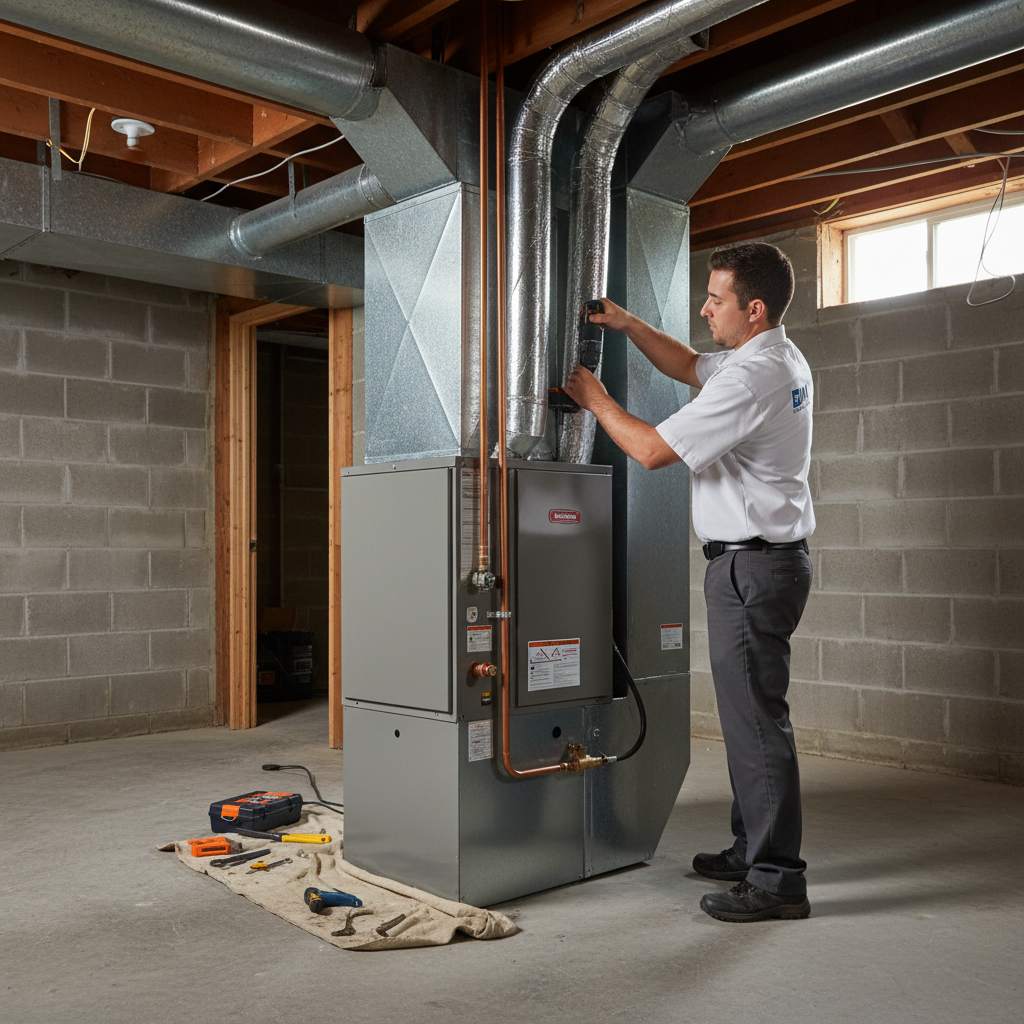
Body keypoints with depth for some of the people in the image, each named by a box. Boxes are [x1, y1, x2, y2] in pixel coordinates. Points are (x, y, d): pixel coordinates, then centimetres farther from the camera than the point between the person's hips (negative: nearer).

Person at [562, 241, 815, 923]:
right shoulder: (782, 358, 13)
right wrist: (629, 324, 16)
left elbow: (652, 450, -20)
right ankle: (754, 848, 29)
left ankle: (777, 880, 3)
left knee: (756, 715, -5)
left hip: (753, 565, -11)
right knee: (750, 711, 17)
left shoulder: (751, 377, -20)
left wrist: (595, 398, -4)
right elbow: (691, 368, 27)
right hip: (771, 556, 11)